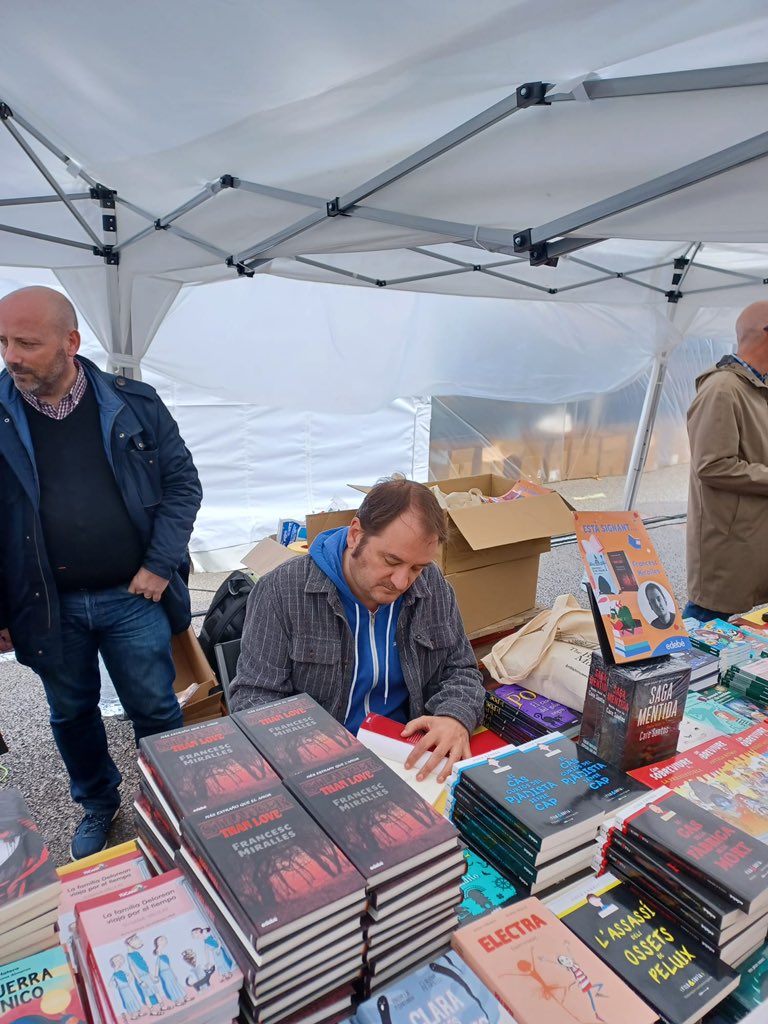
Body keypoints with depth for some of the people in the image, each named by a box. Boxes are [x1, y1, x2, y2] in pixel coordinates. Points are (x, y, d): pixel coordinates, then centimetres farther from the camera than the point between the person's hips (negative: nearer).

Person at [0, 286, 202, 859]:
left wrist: (160, 565, -10)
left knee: (156, 709, 12)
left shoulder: (133, 405, -6)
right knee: (72, 714, 20)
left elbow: (183, 483, -2)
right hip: (47, 606, 2)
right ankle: (98, 805, 46)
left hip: (133, 596, -1)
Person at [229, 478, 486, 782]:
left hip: (408, 756, 3)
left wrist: (456, 718, -19)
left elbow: (460, 671, 4)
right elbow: (253, 695, -13)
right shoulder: (282, 591, -16)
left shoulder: (433, 586, -5)